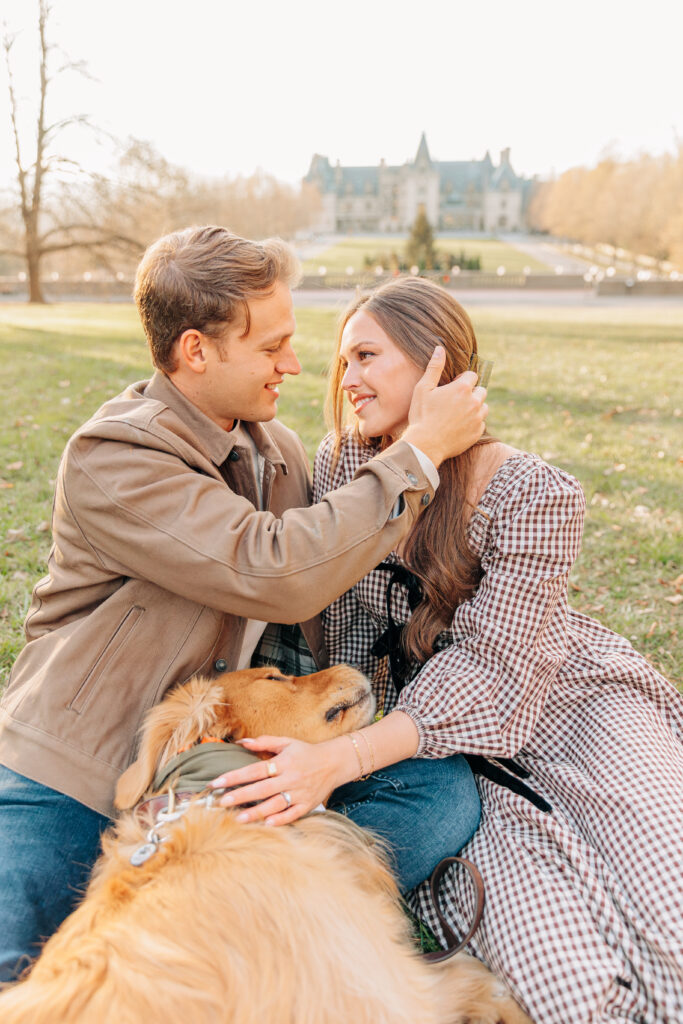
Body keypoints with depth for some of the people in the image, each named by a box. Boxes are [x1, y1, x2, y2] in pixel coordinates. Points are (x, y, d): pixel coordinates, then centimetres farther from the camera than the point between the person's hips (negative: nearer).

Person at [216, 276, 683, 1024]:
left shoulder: (535, 495, -20)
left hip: (570, 704, -1)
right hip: (447, 738, 2)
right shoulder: (341, 465, -7)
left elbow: (490, 666, -24)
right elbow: (342, 625, 0)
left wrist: (344, 759, -35)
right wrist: (333, 742, -6)